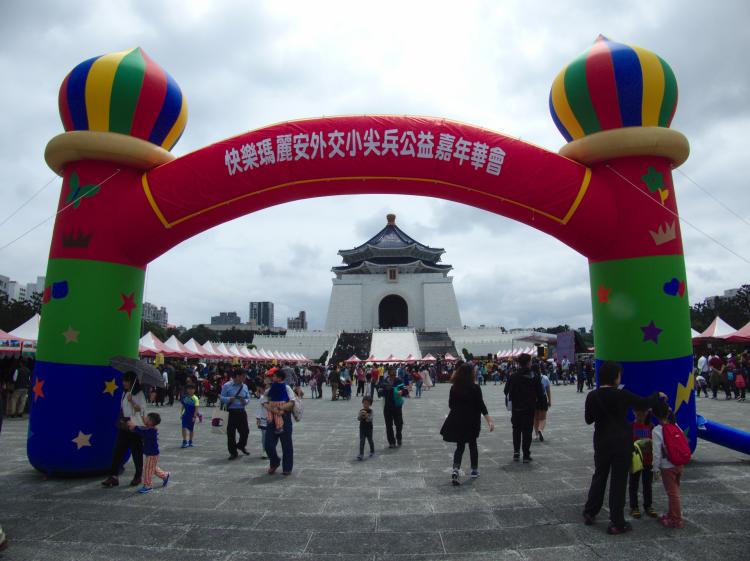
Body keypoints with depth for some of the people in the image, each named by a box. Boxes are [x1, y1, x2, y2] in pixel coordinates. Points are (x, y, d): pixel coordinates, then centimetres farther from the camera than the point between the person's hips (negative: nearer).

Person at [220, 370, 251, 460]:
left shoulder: (244, 386, 8)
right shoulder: (227, 386, -4)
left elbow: (248, 398, 12)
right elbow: (222, 398, -4)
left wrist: (245, 401, -10)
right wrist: (229, 399, -21)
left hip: (241, 411, 4)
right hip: (231, 412, -4)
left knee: (245, 431, 8)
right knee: (231, 433, 1)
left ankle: (241, 446, 38)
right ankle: (233, 452, 16)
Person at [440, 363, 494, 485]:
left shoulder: (454, 388, -3)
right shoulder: (475, 388, -12)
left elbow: (451, 405, 5)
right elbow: (481, 405, -14)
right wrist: (489, 420, -11)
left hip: (457, 421, 2)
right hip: (472, 421, -2)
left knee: (460, 446, 9)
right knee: (472, 445, 17)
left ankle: (455, 469, -11)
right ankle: (474, 470, 28)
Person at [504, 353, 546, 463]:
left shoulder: (513, 376, -6)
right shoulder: (534, 377, -7)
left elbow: (507, 392, -1)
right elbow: (540, 394, -4)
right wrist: (538, 405, 9)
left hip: (516, 408, 1)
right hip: (530, 408, -1)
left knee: (516, 430, 16)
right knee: (527, 431, 6)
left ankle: (516, 452, 10)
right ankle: (526, 455, 7)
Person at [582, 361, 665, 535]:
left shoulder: (592, 396, -5)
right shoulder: (622, 395, -15)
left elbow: (588, 419, 4)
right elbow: (644, 403, -1)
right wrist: (658, 395, 17)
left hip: (601, 442, 4)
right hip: (622, 443, -3)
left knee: (599, 476, 18)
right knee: (618, 481, 6)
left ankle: (590, 514, 26)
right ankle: (616, 523, 13)